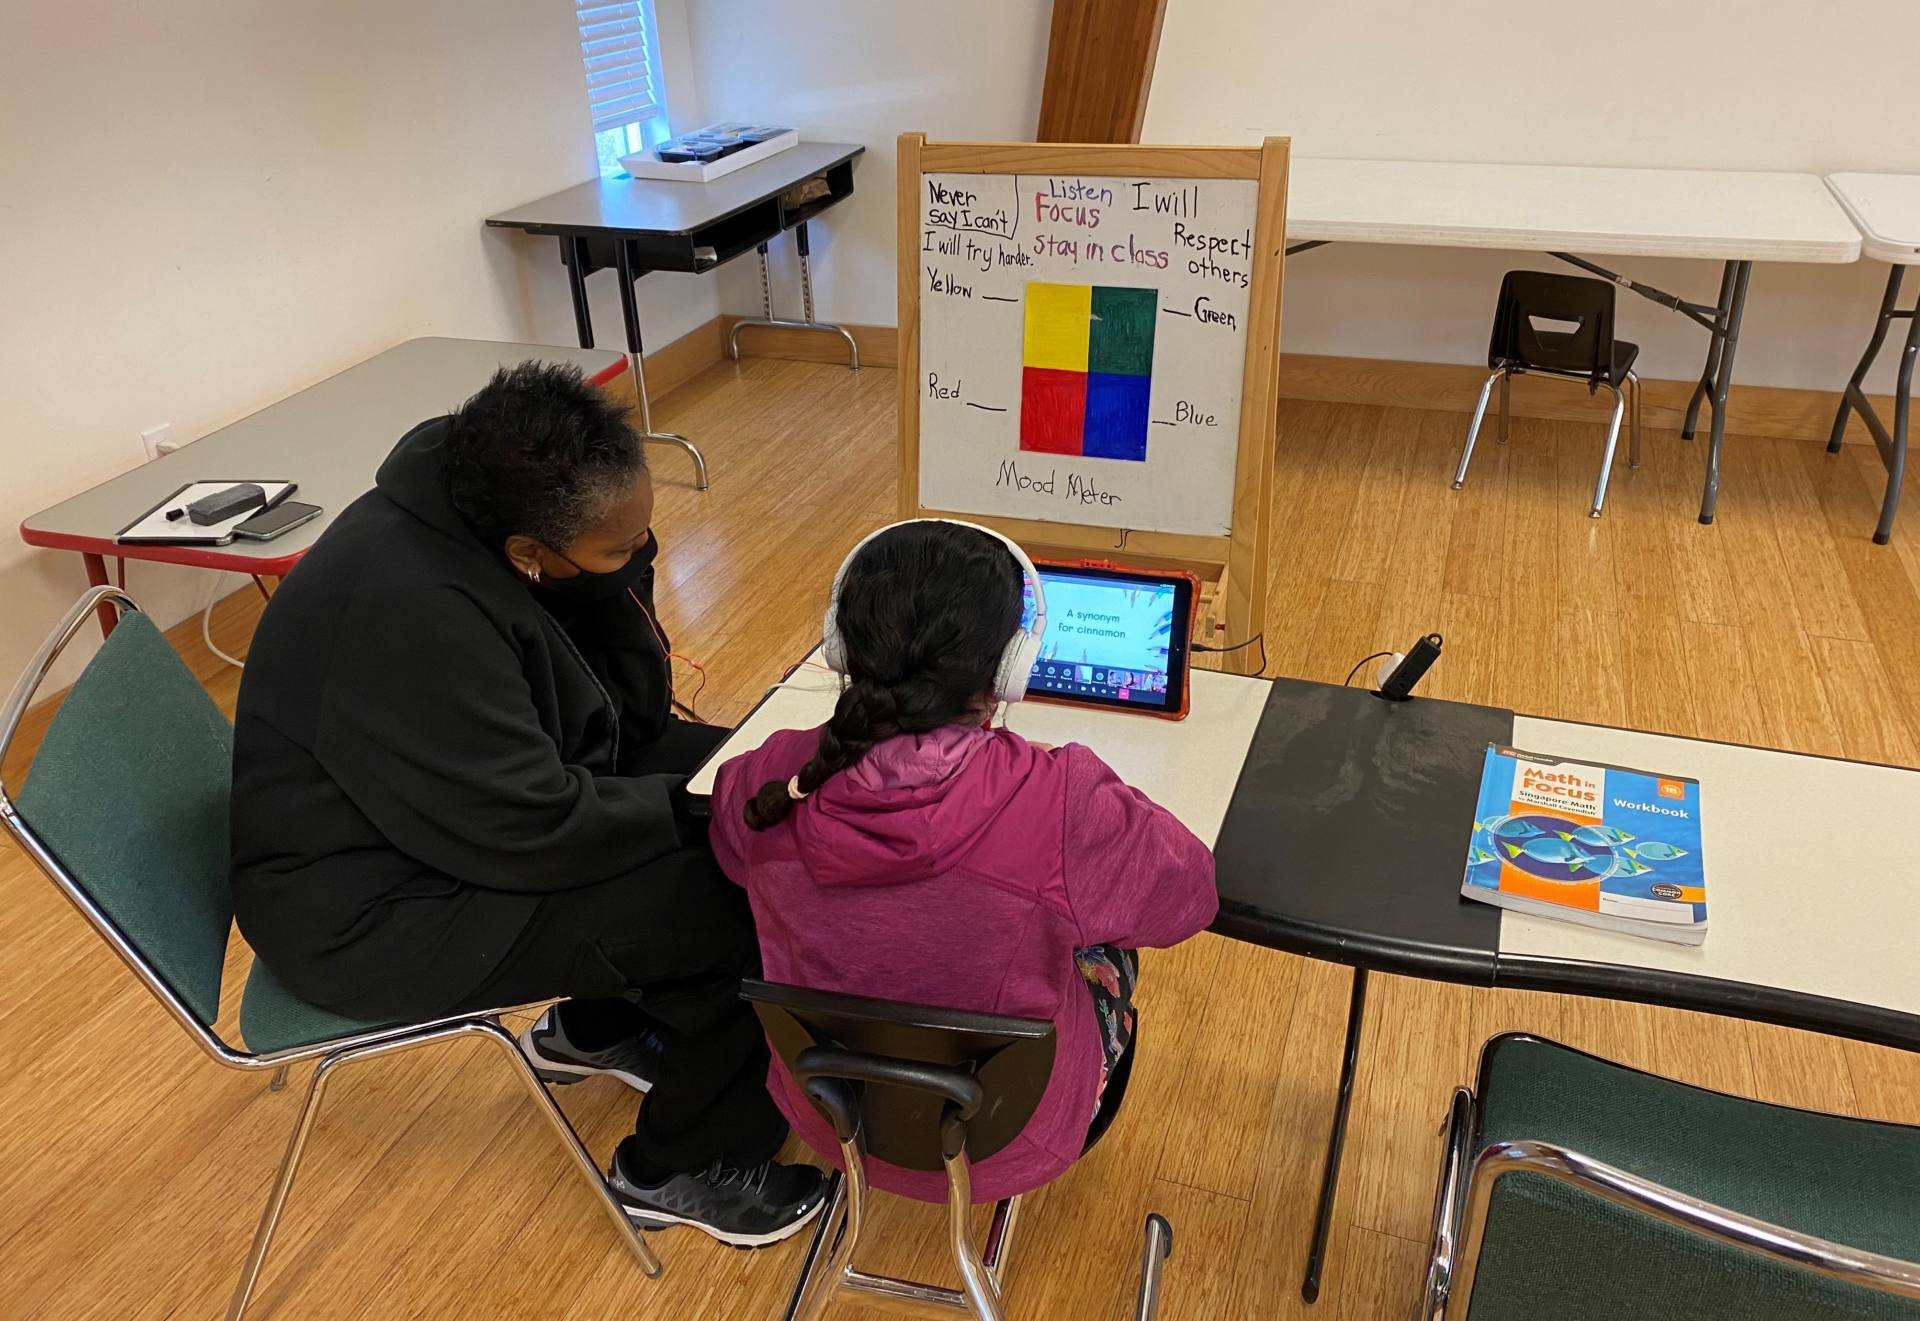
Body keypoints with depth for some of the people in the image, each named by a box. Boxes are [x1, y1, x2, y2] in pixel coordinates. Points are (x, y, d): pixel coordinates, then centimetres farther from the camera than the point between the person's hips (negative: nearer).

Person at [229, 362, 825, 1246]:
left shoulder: (464, 512, -7)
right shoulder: (413, 616, -33)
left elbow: (631, 721, -3)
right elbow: (538, 830, -28)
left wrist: (620, 573, -19)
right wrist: (699, 808, -15)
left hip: (475, 800, 9)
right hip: (380, 912, -9)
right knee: (748, 903, -16)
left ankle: (598, 1027, 23)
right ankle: (678, 1171, 8)